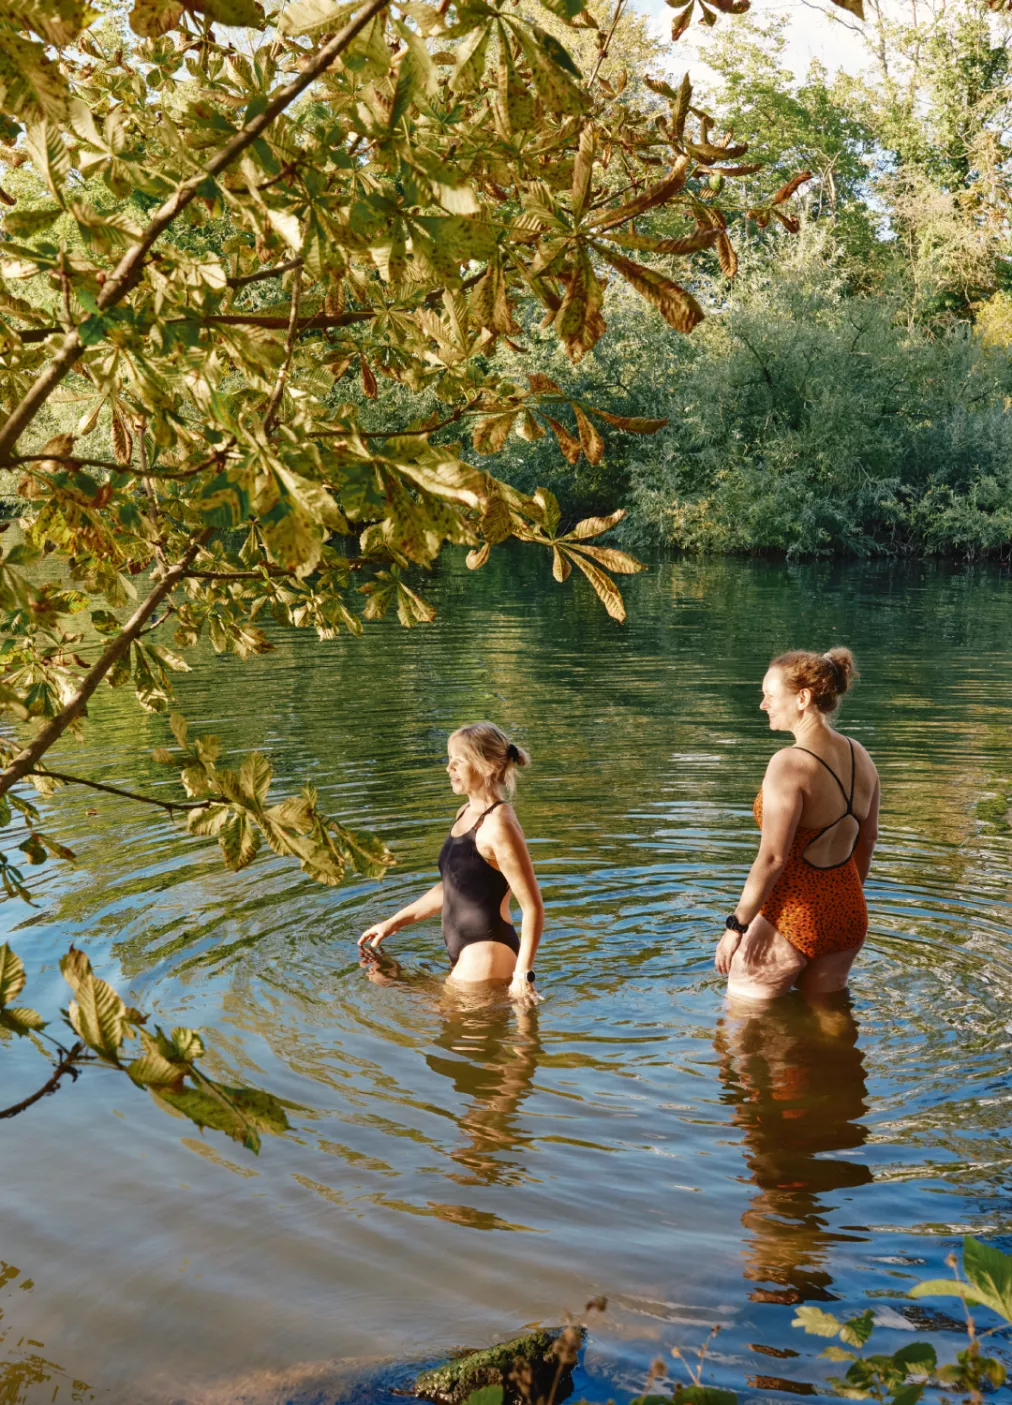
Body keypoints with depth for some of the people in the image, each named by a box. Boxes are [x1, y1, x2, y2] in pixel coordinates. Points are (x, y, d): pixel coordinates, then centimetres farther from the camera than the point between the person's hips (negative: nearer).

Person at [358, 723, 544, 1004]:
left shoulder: (498, 825, -19)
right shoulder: (465, 814, 10)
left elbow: (533, 907, -21)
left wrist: (522, 975, -24)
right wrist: (395, 922, 22)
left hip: (486, 956, -10)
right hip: (464, 954, 10)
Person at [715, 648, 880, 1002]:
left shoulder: (790, 764, -23)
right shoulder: (859, 756, 1)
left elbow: (772, 859, -23)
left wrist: (736, 926, -14)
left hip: (790, 917, -8)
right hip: (847, 915, 8)